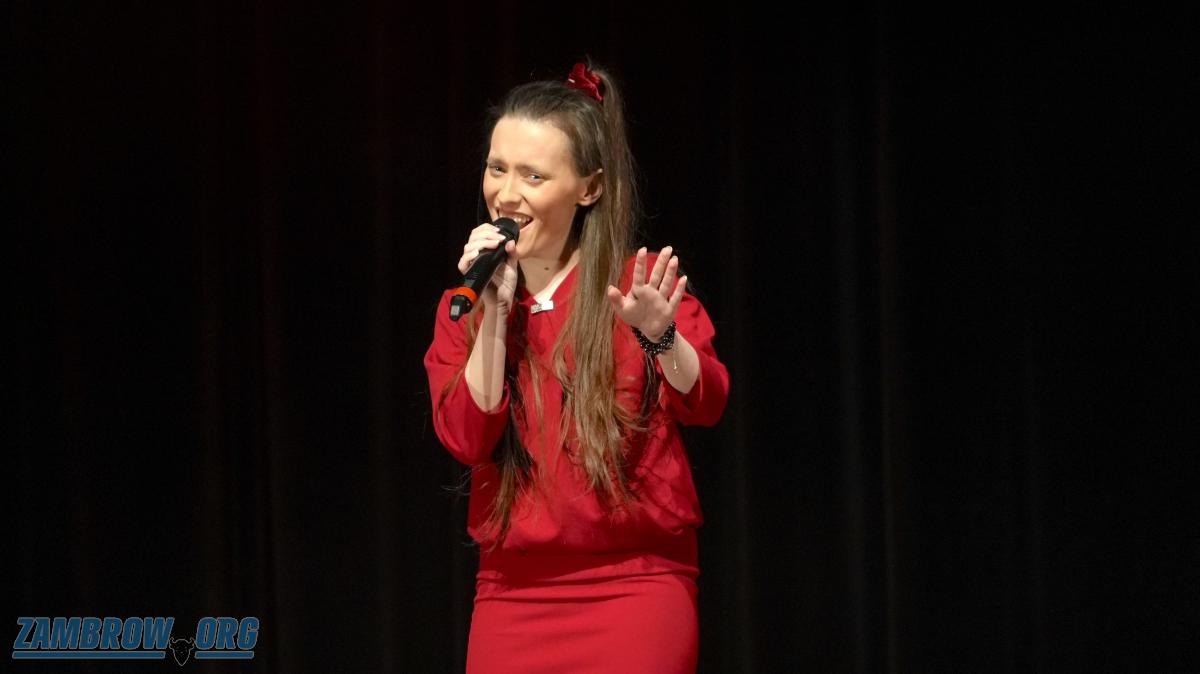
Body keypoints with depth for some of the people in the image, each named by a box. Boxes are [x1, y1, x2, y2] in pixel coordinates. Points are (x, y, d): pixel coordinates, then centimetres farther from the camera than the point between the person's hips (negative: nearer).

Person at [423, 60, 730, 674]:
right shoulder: (464, 307, 7)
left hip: (633, 590, -3)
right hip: (511, 596, 3)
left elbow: (706, 405, -16)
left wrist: (659, 334, -35)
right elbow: (466, 439, -6)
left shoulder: (636, 283, -1)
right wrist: (494, 309, -12)